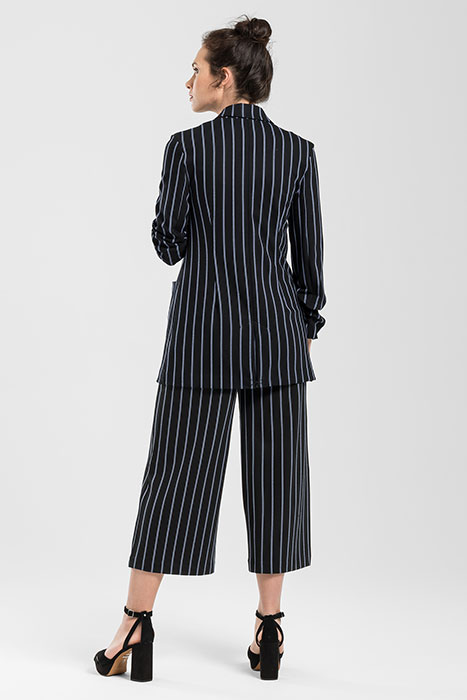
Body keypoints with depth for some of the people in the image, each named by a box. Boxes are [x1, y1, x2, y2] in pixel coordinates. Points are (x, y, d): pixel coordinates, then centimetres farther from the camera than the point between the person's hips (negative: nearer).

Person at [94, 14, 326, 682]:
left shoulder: (187, 146, -6)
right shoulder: (298, 151, 2)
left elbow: (169, 244, -4)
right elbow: (309, 253, 5)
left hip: (202, 332, -2)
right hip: (277, 328, 2)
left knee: (175, 474, 5)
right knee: (275, 475, 9)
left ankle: (136, 625, 11)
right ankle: (269, 628, 15)